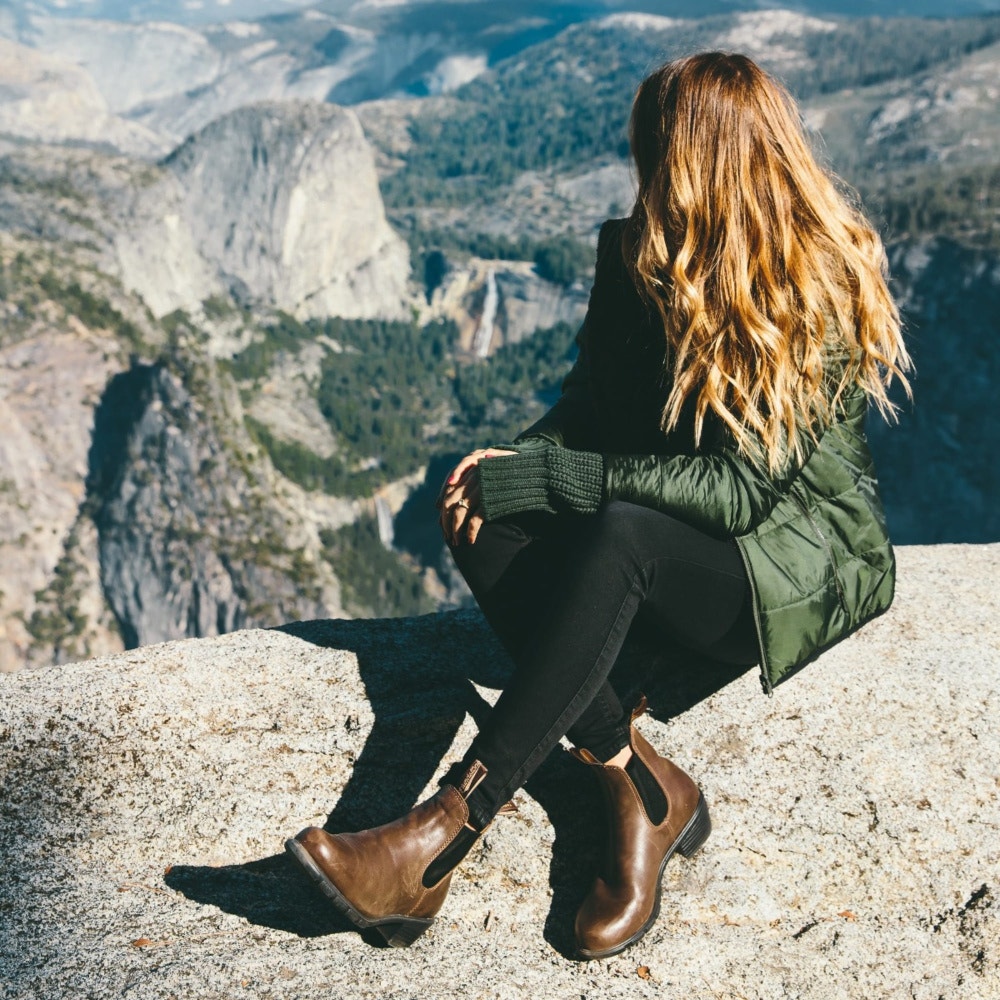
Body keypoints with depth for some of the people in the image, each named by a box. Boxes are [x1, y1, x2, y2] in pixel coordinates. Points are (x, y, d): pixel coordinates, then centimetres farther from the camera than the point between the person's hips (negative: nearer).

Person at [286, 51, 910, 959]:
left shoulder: (826, 287, -17)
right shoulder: (637, 255, 3)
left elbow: (744, 487, -23)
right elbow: (591, 401, 8)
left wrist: (541, 475, -24)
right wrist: (519, 461, -16)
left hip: (802, 553, -6)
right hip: (669, 523, 6)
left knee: (620, 535, -38)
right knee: (484, 528, -23)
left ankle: (442, 834, -37)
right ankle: (643, 786, -22)